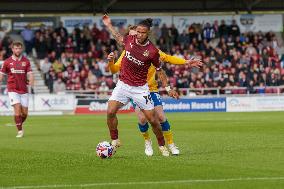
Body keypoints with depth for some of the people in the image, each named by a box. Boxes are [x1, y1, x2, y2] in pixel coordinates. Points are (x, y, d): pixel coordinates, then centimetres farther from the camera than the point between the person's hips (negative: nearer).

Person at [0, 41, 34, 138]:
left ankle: (20, 125, 31)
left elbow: (30, 73, -4)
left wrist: (31, 81, -24)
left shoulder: (26, 61, 3)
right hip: (13, 90, -2)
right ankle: (20, 130, -11)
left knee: (24, 112, 2)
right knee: (17, 109, -17)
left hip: (24, 90, 2)